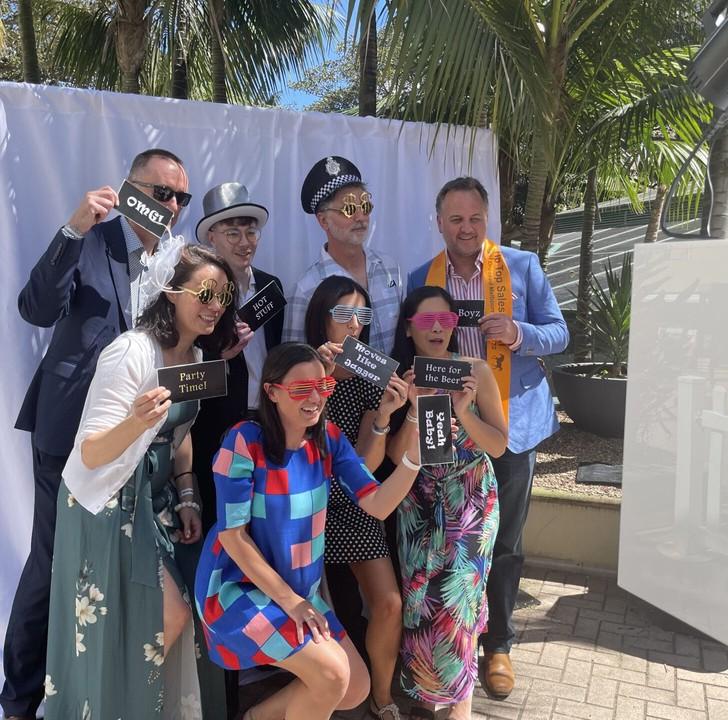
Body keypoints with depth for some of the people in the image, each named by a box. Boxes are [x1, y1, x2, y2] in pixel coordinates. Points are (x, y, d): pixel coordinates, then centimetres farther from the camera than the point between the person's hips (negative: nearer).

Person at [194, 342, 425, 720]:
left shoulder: (329, 439, -4)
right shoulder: (245, 441, -21)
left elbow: (377, 504, -12)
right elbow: (232, 533, -19)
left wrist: (414, 448, -28)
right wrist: (287, 599, -16)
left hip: (302, 590, 7)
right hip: (239, 586, -7)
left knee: (356, 689, 7)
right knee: (332, 674, -21)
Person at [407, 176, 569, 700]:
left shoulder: (522, 266, 0)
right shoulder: (422, 279, 5)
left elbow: (559, 333, 0)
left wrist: (521, 334, -21)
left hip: (512, 426, -1)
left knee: (505, 544, 8)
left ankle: (499, 646, 27)